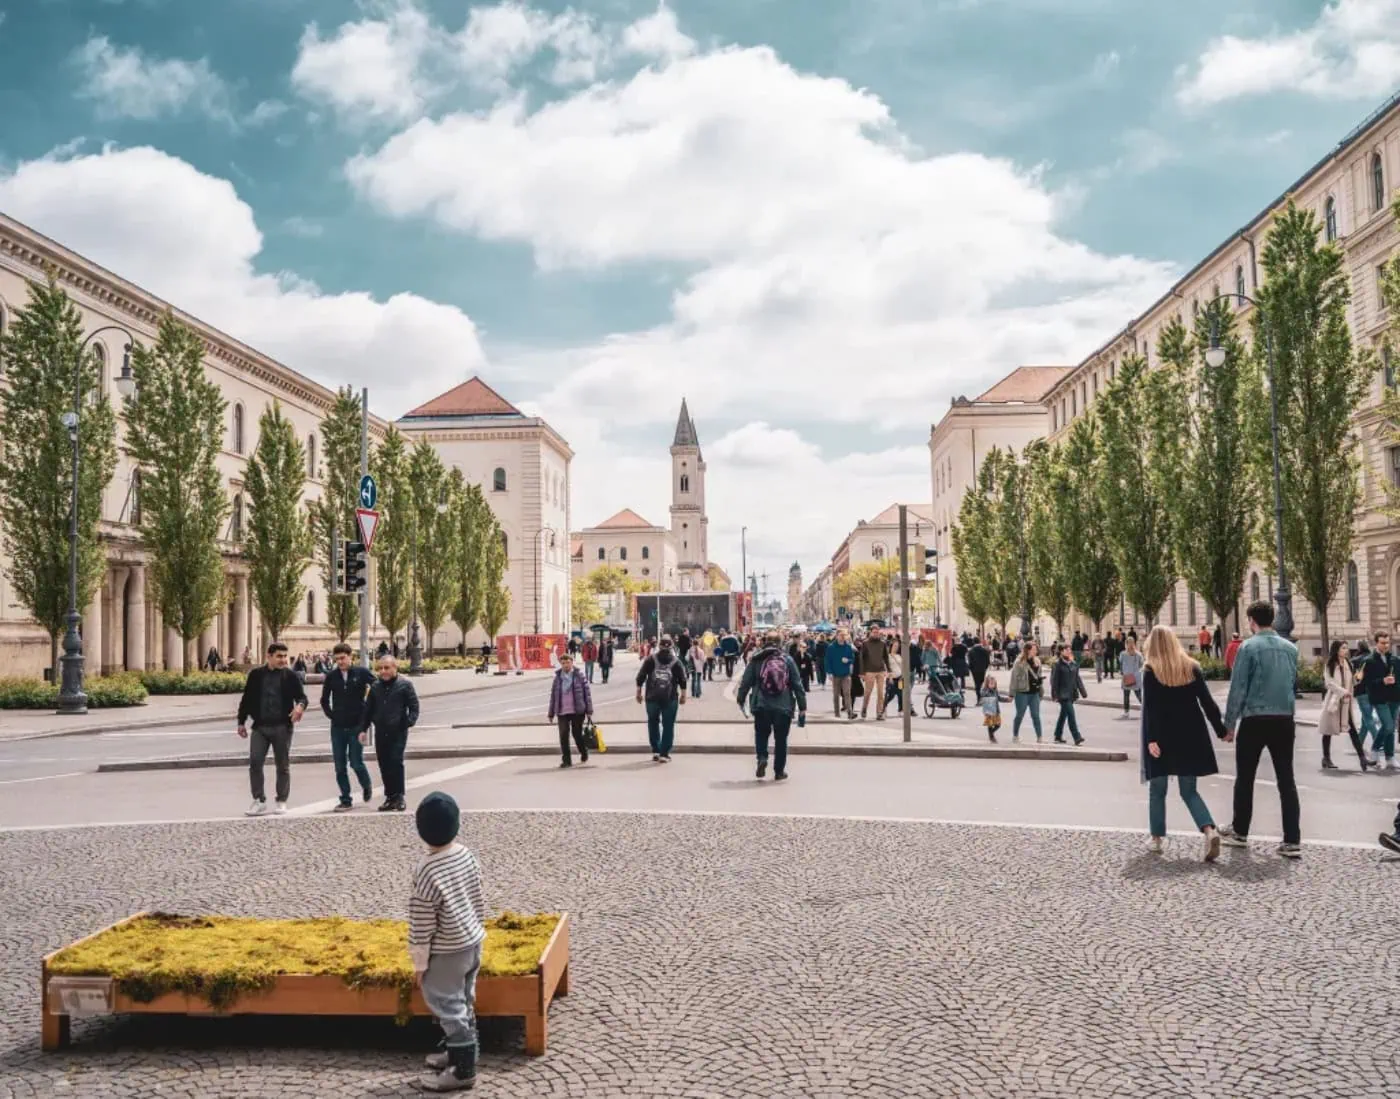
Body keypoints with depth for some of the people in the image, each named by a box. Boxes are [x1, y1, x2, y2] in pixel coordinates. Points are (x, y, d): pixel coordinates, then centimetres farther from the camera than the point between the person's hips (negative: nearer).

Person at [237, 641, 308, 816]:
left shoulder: (290, 676, 1)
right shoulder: (256, 675, 6)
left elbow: (302, 696, 0)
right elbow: (246, 700, 12)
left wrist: (300, 706, -24)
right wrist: (241, 722, 10)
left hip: (282, 727, -1)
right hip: (260, 727, 1)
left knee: (283, 765, 6)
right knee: (254, 762, -7)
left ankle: (281, 801, 17)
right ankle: (259, 800, 4)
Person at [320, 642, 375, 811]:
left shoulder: (361, 672, -5)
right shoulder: (331, 676, 2)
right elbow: (324, 700, 15)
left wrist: (367, 713, -2)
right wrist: (331, 715, 5)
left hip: (356, 725, -3)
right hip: (337, 727, 3)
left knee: (356, 762, -4)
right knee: (340, 766, 4)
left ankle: (367, 785, 26)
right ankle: (345, 801, 13)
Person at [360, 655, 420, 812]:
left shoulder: (404, 685, -4)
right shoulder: (375, 686, 10)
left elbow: (414, 706, -5)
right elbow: (368, 710, 15)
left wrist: (410, 721, -19)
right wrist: (363, 729, 10)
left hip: (398, 732, -5)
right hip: (380, 732, 5)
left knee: (396, 762, -11)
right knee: (384, 765, 7)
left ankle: (399, 797, -3)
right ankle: (390, 796, 17)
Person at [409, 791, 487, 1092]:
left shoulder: (427, 871, -25)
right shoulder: (467, 856, -3)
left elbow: (422, 924, -18)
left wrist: (419, 962, -8)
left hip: (447, 953, -8)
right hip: (472, 942, 8)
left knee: (449, 1008, 5)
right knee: (463, 1003, 21)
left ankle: (463, 1071, 14)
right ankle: (458, 1052, 37)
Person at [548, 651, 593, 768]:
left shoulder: (579, 676, -2)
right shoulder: (557, 677, 6)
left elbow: (587, 693, -2)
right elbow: (553, 696, 10)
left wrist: (589, 710, -6)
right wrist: (551, 713, 10)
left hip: (577, 711, -2)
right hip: (562, 712, 2)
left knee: (577, 734, 7)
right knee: (563, 736, -3)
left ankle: (584, 753, 33)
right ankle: (566, 760, 4)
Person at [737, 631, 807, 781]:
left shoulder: (756, 659, 2)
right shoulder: (788, 659, 2)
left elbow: (746, 681, 4)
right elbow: (797, 684, 2)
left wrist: (741, 699, 17)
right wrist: (802, 707, 6)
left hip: (761, 706, 0)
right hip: (784, 707, 0)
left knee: (761, 734, 18)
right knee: (781, 738, 11)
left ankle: (762, 758, -7)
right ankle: (779, 771, 15)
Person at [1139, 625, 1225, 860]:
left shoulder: (1150, 671, -5)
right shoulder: (1192, 667, 4)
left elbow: (1149, 708, -13)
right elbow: (1207, 702, 3)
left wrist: (1150, 739, -16)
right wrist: (1221, 730, 9)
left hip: (1162, 737, -3)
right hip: (1190, 736, 3)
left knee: (1157, 790, 11)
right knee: (1189, 791, 8)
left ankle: (1157, 839, 12)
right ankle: (1209, 830, -14)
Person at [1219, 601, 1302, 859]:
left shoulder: (1248, 647, -9)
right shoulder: (1291, 648, 7)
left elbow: (1238, 689, -8)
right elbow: (1295, 685, 16)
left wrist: (1229, 723, -2)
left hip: (1254, 720, -4)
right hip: (1284, 720, 4)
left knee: (1245, 777, 10)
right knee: (1286, 779, 4)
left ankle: (1240, 832, 20)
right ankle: (1292, 841, 0)